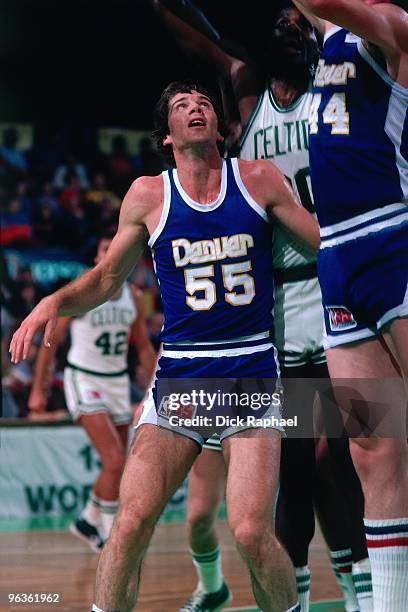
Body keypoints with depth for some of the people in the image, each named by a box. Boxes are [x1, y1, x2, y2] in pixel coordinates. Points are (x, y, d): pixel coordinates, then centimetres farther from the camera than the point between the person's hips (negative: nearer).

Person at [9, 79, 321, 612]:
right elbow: (106, 280, 15)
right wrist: (55, 302, -3)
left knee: (251, 532, -14)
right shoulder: (148, 195, 4)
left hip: (252, 376, -1)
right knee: (133, 519, -16)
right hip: (179, 377, 1)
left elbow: (329, 244, 13)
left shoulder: (258, 180, 3)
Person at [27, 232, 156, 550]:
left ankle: (88, 522, 33)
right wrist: (38, 390, -8)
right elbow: (51, 341, -7)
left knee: (117, 465, 11)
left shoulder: (134, 296, 3)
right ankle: (111, 537, -9)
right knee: (115, 461, -18)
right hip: (84, 380, -6)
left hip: (118, 381, 6)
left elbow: (144, 347, 13)